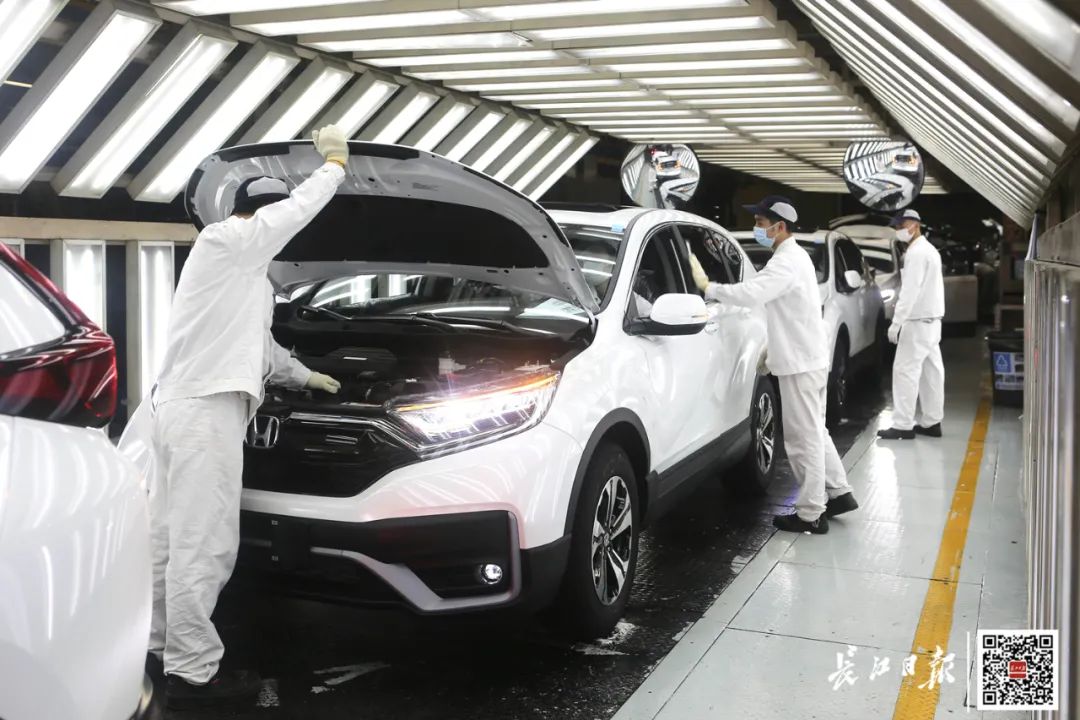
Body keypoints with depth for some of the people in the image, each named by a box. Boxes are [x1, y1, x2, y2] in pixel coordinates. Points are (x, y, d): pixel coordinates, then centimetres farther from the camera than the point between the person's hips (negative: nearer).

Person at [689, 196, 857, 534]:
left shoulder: (786, 262, -20)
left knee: (803, 438, -4)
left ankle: (810, 514, 3)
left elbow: (749, 294, -34)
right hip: (808, 358, 10)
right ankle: (838, 492, 26)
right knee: (815, 432, 19)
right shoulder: (795, 256, 14)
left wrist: (706, 286, -25)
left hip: (800, 363, -10)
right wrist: (773, 350, 21)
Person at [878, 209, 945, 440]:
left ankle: (903, 425, -8)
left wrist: (896, 322, -23)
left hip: (918, 322, -10)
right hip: (930, 320, 10)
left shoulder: (916, 252, -16)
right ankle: (931, 422, 14)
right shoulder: (928, 249, 17)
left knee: (905, 370, -8)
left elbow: (910, 291, -23)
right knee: (930, 371, 10)